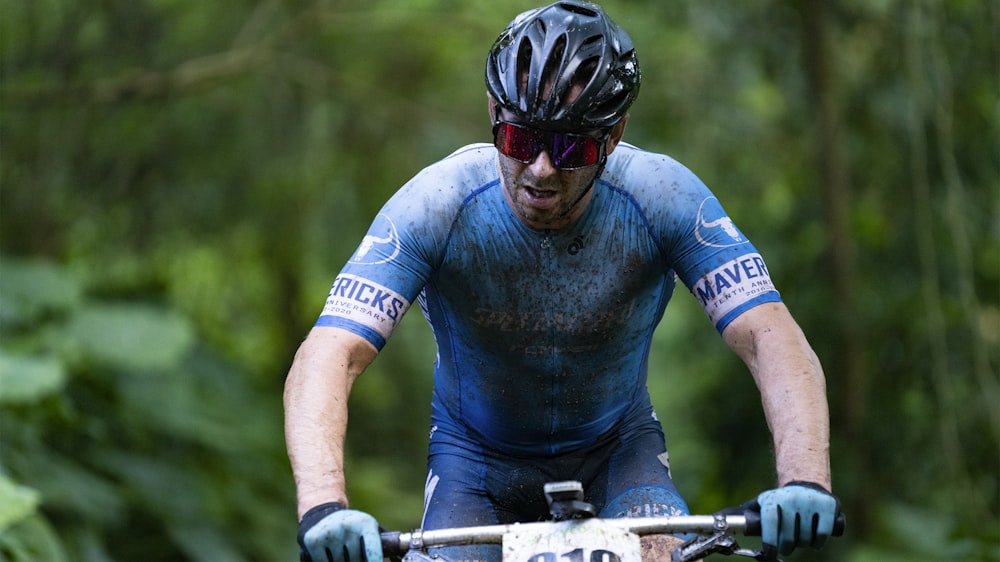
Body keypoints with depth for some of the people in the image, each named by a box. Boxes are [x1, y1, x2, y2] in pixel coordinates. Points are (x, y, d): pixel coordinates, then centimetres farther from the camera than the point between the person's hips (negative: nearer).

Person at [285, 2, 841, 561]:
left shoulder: (660, 196, -25)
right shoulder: (438, 205, -28)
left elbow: (770, 337, -31)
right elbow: (327, 359, -36)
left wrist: (805, 482, -49)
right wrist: (324, 507, -54)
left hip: (616, 448, 0)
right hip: (477, 458, 0)